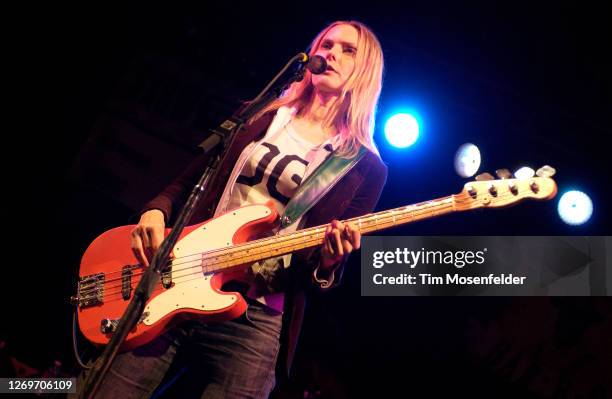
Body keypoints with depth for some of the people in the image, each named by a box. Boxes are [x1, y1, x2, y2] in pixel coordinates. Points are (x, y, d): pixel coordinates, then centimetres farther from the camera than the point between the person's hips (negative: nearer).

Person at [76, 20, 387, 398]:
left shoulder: (367, 168, 4)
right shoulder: (260, 117, 13)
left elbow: (325, 272, 3)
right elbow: (185, 184, 15)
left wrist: (327, 262, -20)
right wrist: (155, 212, -5)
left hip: (254, 320, -2)